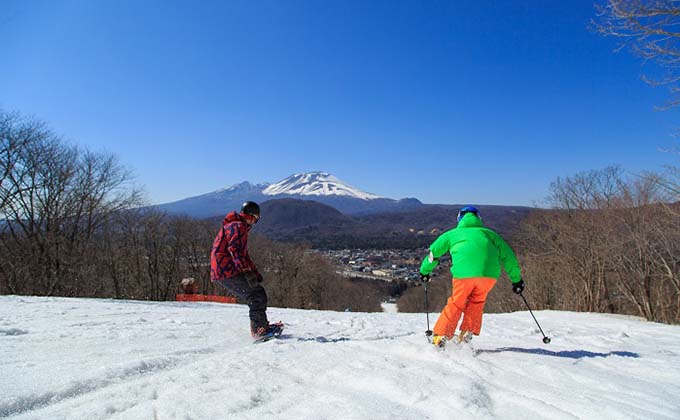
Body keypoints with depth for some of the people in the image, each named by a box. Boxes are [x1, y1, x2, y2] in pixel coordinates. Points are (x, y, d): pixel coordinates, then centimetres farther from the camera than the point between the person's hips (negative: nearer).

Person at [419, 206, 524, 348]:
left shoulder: (453, 233, 28)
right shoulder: (489, 233, 30)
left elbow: (434, 252, 33)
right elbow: (508, 256, 28)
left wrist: (424, 271, 46)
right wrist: (517, 279, 35)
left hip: (464, 273, -1)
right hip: (489, 274, 2)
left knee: (456, 304, 13)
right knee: (476, 302, 23)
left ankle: (440, 336, 10)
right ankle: (467, 333, 16)